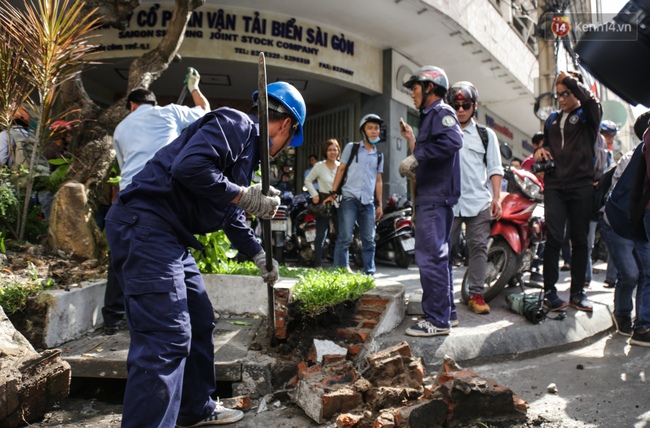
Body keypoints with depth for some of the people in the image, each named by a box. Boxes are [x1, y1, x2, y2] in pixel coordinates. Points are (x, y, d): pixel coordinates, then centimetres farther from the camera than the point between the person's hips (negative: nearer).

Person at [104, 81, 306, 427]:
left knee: (200, 322, 18)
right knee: (167, 338, -14)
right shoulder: (234, 124, -8)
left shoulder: (249, 147, 23)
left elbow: (232, 216, 32)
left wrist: (259, 256, 39)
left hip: (169, 236, 11)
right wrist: (244, 196, -16)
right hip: (144, 225, -11)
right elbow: (188, 167, -26)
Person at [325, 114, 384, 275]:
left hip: (368, 202, 4)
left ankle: (369, 272, 11)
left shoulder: (379, 156, 17)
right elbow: (341, 170, 5)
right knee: (345, 238, -9)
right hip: (349, 198, -4)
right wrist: (333, 193, -2)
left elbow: (378, 181, 20)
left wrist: (379, 204, 15)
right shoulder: (351, 147, 7)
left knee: (369, 240, 5)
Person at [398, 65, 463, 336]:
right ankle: (448, 313, 23)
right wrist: (412, 139, 24)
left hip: (435, 197, -11)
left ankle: (437, 320, -6)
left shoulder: (441, 112, -6)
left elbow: (453, 140, -27)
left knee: (430, 256, -11)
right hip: (430, 196, 11)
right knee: (438, 256, 14)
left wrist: (416, 157, -25)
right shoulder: (430, 116, 24)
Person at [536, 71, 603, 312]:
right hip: (554, 186, 3)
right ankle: (549, 291, -6)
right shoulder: (552, 119, 21)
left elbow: (591, 101, -19)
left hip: (581, 186, -3)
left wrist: (568, 79, -9)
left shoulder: (587, 116, 5)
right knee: (553, 239, -7)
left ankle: (577, 292, 10)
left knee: (580, 240, 3)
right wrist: (540, 150, 10)